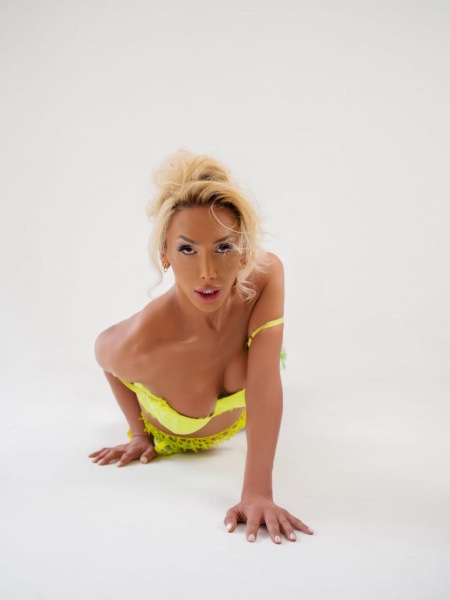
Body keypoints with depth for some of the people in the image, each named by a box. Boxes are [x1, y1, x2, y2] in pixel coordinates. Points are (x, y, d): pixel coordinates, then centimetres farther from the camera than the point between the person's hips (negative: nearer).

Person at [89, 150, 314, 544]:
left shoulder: (267, 275, -43)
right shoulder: (139, 344, -47)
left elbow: (265, 387, -45)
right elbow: (103, 351, -22)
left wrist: (258, 493, -52)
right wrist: (140, 434, -12)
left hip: (237, 419, 2)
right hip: (169, 435, -1)